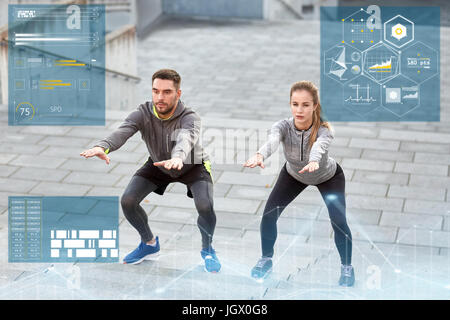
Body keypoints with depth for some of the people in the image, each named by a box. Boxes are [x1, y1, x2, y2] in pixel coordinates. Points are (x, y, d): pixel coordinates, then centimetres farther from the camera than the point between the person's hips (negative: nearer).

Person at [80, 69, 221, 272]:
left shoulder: (189, 118, -32)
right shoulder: (143, 113, -24)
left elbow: (186, 138, -55)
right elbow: (122, 131, -42)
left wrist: (177, 157, -79)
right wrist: (103, 146, -65)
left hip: (192, 166, -3)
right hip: (157, 165, 4)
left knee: (205, 206, -28)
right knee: (128, 201, -13)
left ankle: (207, 249, 6)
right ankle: (149, 244, 16)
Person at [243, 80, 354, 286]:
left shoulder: (324, 129, -36)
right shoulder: (283, 126, -32)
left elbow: (319, 145, -59)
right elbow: (272, 141, -54)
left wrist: (313, 162, -82)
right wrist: (260, 155, -76)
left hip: (329, 177, -2)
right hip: (293, 175, 2)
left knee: (338, 221, -16)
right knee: (269, 214, -10)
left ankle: (346, 267, 11)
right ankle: (266, 260, 16)